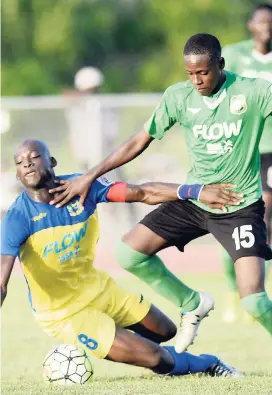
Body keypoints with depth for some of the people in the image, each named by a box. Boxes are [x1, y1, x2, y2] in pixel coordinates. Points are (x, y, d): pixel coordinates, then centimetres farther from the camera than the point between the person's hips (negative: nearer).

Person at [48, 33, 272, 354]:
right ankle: (193, 304, 17)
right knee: (129, 253, -5)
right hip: (193, 199, 5)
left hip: (240, 208, -4)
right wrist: (90, 176, 0)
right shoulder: (178, 96, -4)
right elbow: (139, 141, 3)